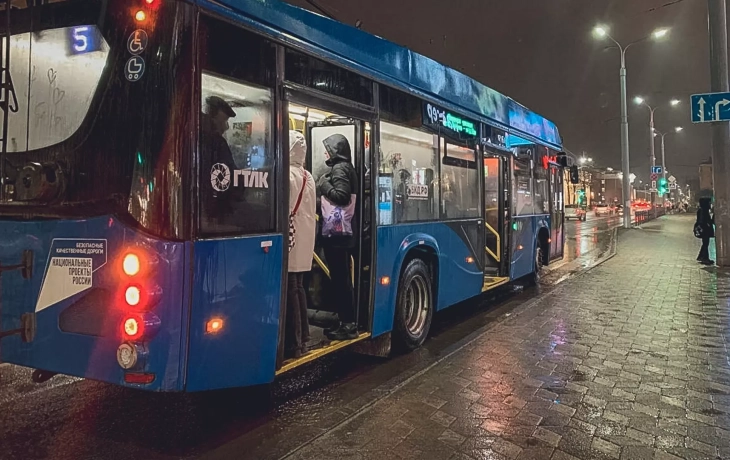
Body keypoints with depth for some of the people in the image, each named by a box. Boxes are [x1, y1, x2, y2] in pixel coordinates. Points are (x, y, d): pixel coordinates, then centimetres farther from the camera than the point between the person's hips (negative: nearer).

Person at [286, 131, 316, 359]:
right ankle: (302, 337, 24)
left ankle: (293, 344, 0)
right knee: (298, 288, 16)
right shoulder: (308, 177, 13)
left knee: (289, 290, -5)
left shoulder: (286, 174, -13)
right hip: (304, 241, 9)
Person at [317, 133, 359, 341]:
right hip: (343, 229, 10)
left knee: (340, 278, -6)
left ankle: (348, 324, -1)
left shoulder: (339, 168, -11)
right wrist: (326, 187, 9)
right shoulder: (345, 167, 18)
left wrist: (324, 185, -11)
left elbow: (342, 196, -23)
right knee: (342, 277, 13)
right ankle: (348, 321, 19)